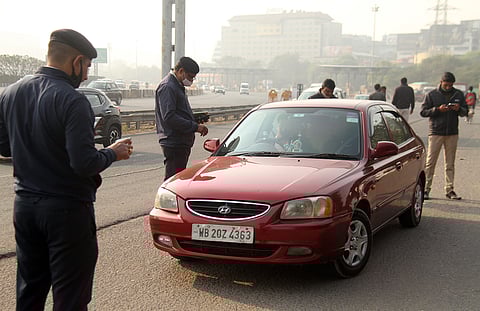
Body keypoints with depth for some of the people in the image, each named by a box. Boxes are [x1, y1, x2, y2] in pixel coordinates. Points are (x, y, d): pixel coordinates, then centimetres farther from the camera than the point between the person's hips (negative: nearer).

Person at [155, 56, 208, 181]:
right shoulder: (167, 87, -13)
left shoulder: (177, 86, 21)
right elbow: (169, 117, -23)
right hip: (173, 143, -11)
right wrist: (195, 126, -22)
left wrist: (197, 118, 12)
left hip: (182, 143, 11)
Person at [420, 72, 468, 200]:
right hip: (436, 133, -3)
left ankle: (449, 190, 13)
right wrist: (438, 109, -17)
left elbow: (465, 112, 13)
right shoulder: (432, 94, 0)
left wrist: (459, 109, -10)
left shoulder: (459, 94, 9)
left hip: (453, 133, 3)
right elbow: (423, 112, -3)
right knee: (430, 162, -4)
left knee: (450, 164, 7)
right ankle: (425, 188, 1)